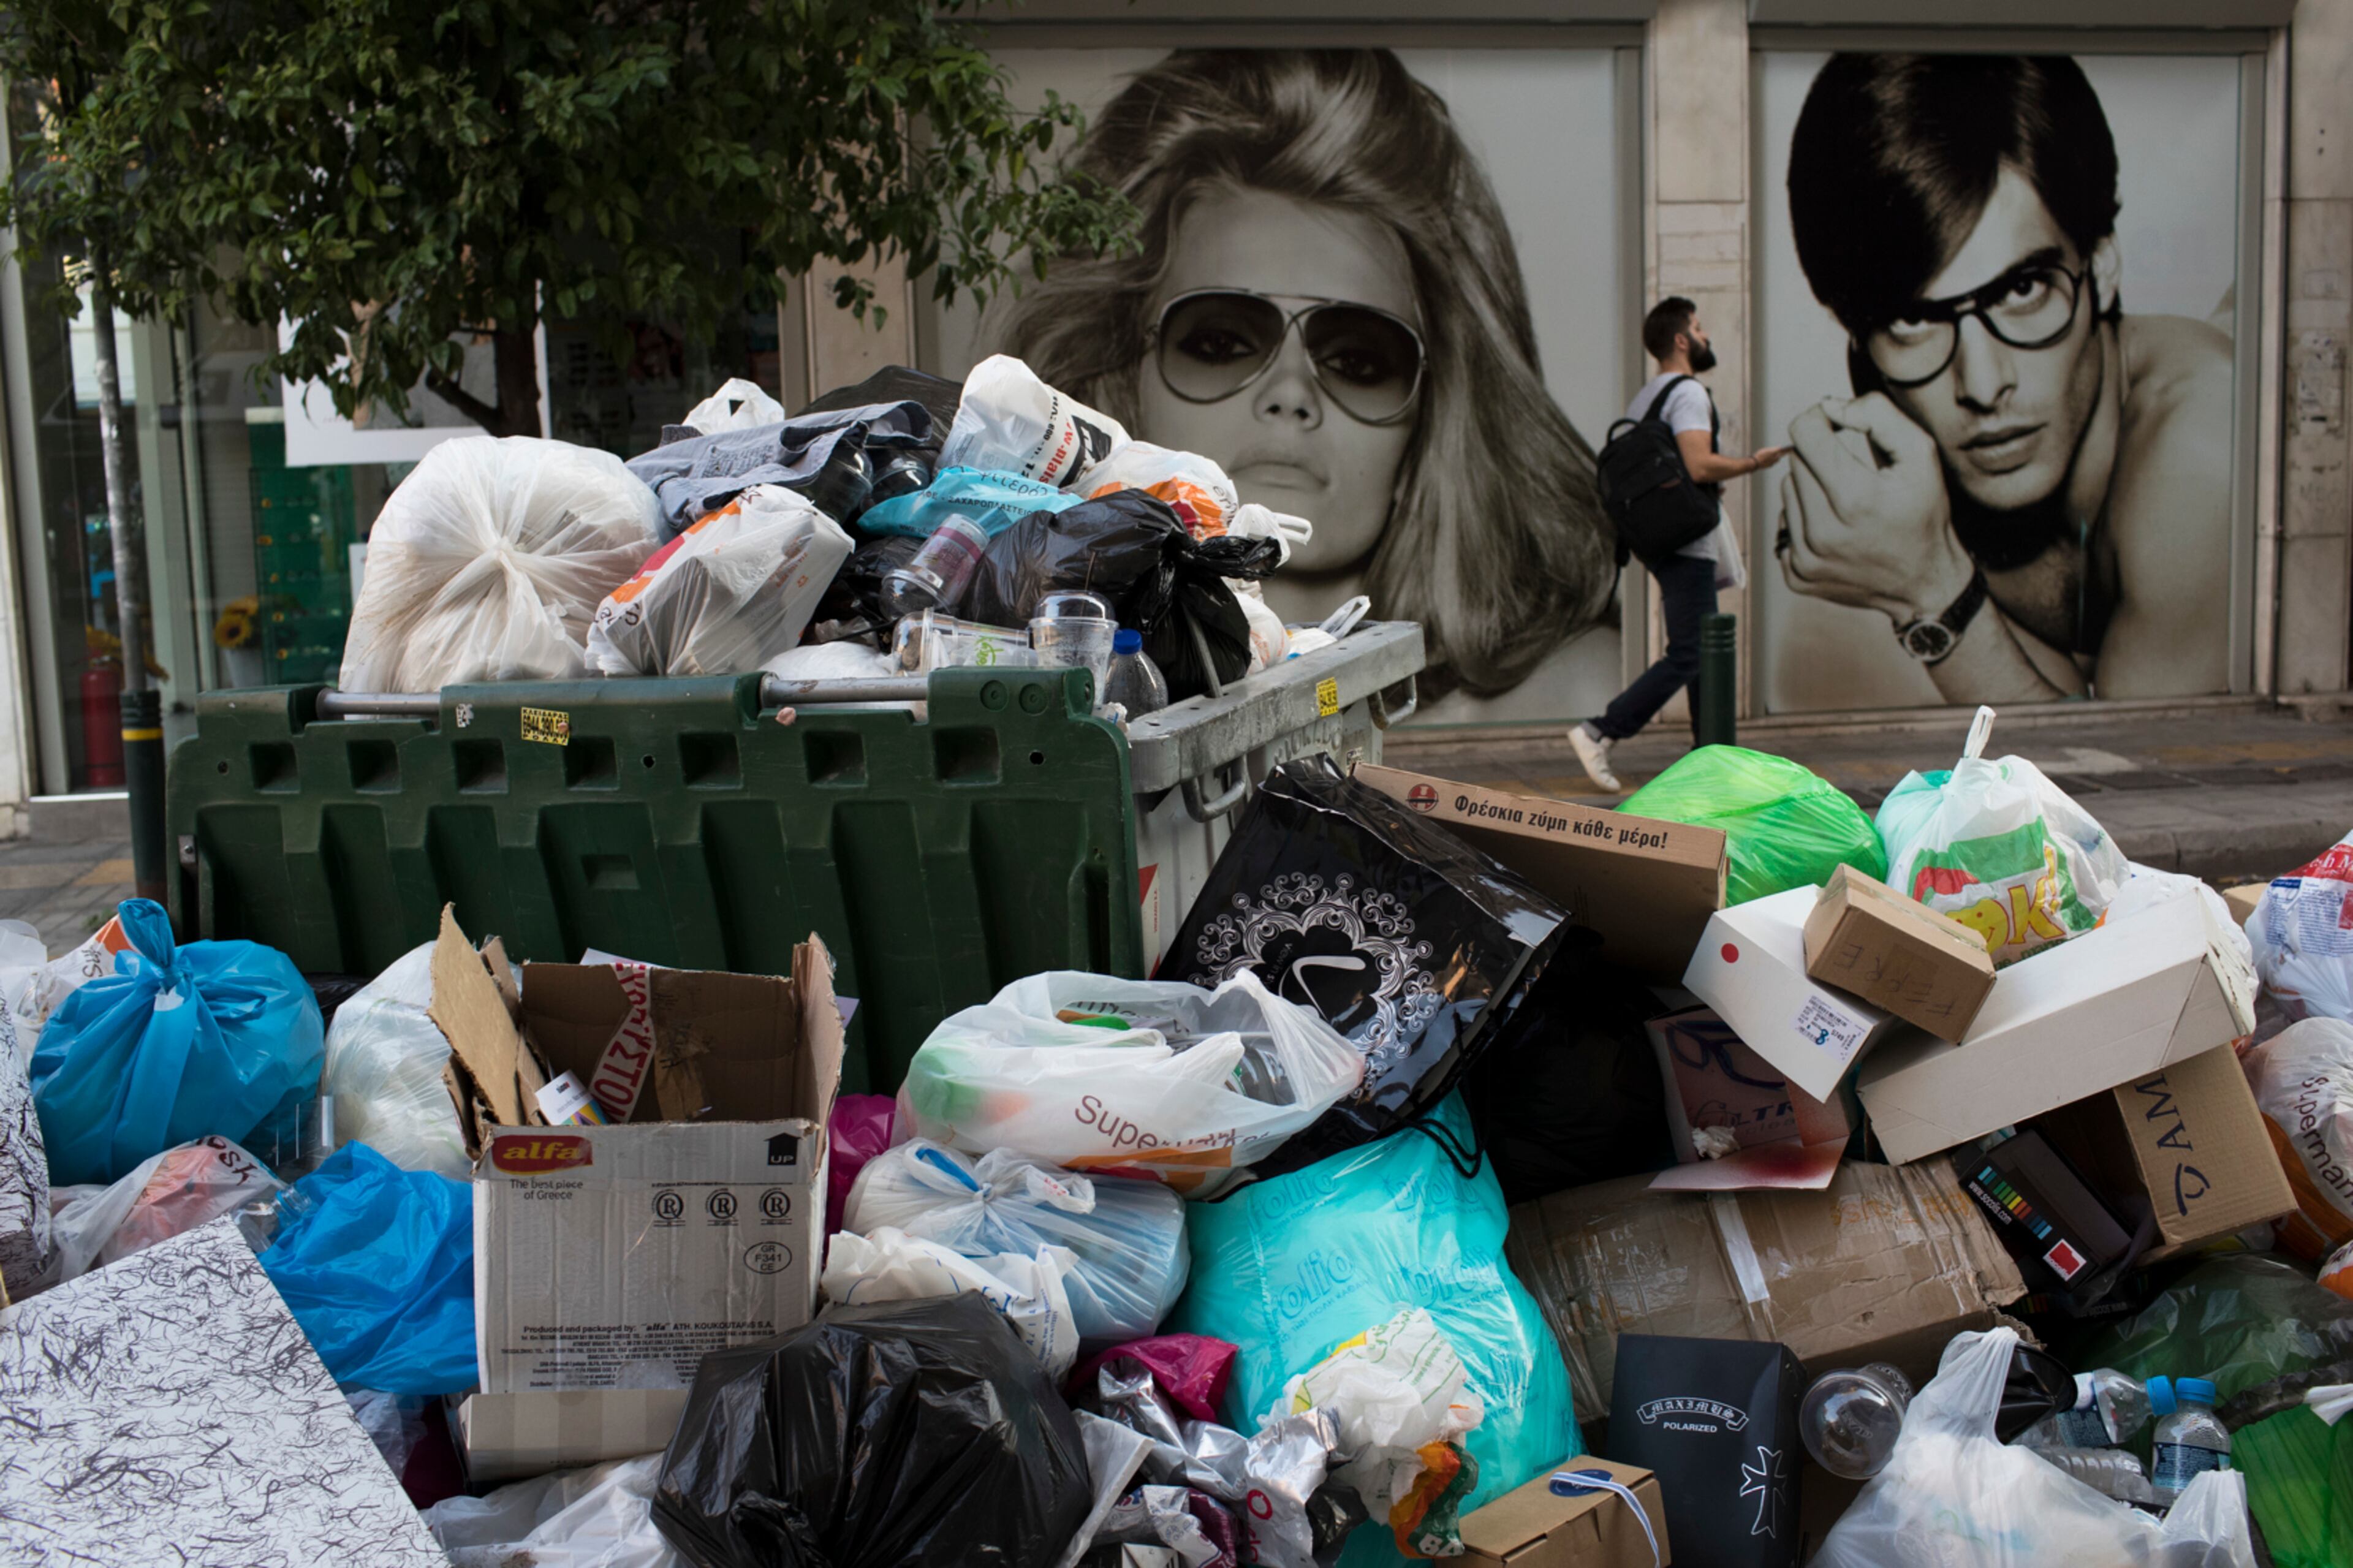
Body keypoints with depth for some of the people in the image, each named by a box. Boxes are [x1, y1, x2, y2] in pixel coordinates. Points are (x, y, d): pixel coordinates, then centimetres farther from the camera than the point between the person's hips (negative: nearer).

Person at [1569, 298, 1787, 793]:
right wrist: (1754, 462, -10)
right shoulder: (1688, 392, -13)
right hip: (1687, 545, -10)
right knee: (1686, 657, -10)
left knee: (1705, 652, 14)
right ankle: (1599, 733, -14)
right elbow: (1700, 465, -25)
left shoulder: (1642, 399, 17)